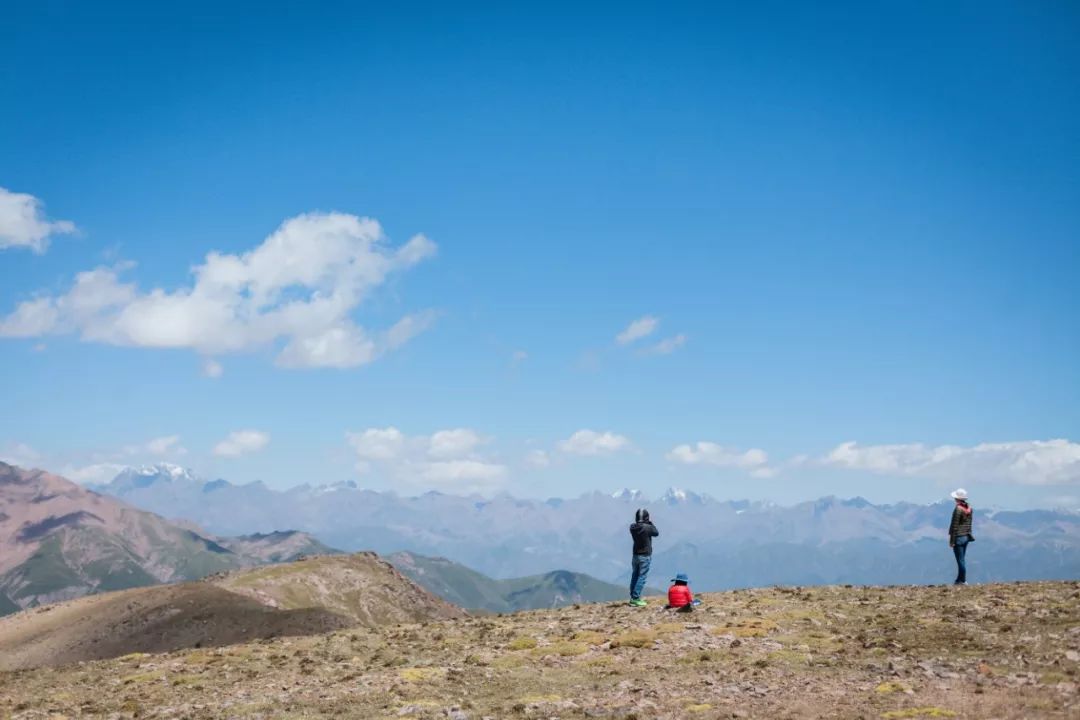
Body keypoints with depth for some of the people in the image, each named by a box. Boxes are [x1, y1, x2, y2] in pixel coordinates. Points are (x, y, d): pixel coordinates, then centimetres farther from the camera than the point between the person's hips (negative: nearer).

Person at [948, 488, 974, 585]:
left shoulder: (958, 509, -18)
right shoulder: (969, 508, 5)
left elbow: (954, 526, -17)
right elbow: (969, 523, 13)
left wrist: (952, 540, -13)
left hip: (958, 537, -8)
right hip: (966, 536, 8)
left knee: (960, 560, 0)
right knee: (962, 559, 15)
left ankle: (963, 580, 5)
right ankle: (959, 579, 22)